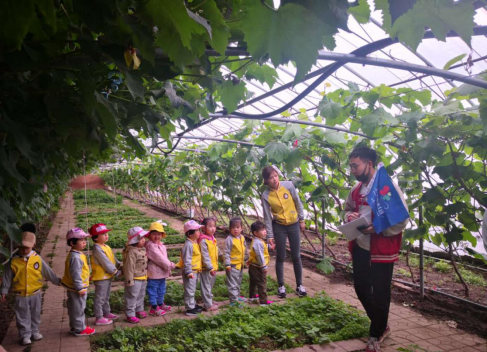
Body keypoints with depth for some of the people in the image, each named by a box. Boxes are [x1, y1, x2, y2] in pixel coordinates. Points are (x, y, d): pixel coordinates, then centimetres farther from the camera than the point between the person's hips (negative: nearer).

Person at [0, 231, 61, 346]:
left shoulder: (37, 258, -7)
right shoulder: (13, 261, -11)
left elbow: (48, 272, 2)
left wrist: (58, 281, 5)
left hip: (35, 293, 2)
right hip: (20, 295, -2)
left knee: (35, 314, 16)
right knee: (23, 317, 9)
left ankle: (35, 331, 32)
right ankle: (25, 335, 22)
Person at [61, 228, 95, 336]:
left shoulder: (77, 254, 6)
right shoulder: (75, 257, -27)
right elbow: (75, 275, -26)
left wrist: (87, 277, 24)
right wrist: (80, 288, -22)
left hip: (73, 288, 10)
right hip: (77, 288, -10)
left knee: (74, 308, 20)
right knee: (78, 309, 3)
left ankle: (75, 326, 34)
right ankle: (79, 329, 15)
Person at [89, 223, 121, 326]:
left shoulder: (106, 246, 9)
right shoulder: (97, 249, -22)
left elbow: (113, 258, 15)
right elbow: (105, 262, -24)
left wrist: (119, 265, 2)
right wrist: (115, 271, -18)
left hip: (108, 276, 10)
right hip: (101, 277, -10)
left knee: (106, 297, 22)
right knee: (100, 298, 1)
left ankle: (106, 313, 36)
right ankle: (99, 318, 9)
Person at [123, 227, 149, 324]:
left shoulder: (143, 249, 7)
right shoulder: (132, 252, -23)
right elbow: (129, 267, -23)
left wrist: (146, 276, 21)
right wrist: (130, 280, -22)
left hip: (143, 278, 9)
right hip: (135, 279, -9)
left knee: (141, 295, 21)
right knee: (132, 297, 2)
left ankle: (139, 310, 37)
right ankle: (130, 315, 12)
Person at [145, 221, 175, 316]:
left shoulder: (162, 246, 11)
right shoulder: (150, 246, -19)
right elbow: (159, 258, -23)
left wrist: (168, 270, 17)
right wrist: (170, 265, -15)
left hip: (162, 273, 9)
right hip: (153, 273, -9)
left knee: (161, 290, 21)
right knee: (153, 291, 3)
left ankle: (160, 304, 36)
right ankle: (154, 308, 12)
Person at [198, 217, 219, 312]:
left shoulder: (213, 239, 7)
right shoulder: (203, 241, -21)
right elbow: (205, 256, -23)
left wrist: (214, 267, 16)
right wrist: (210, 268, -22)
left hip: (213, 267, 9)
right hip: (206, 268, -9)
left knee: (210, 285, 21)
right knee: (206, 286, 3)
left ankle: (209, 300, 35)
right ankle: (208, 305, 11)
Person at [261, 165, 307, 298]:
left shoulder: (288, 185, -12)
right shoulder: (266, 196, -14)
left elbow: (298, 203, 1)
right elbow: (267, 217, -9)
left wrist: (302, 220, 5)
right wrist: (270, 236, -9)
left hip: (294, 224, 1)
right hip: (279, 227, -1)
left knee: (296, 256, 7)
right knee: (280, 257, 6)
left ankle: (299, 285, 21)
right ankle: (281, 286, 20)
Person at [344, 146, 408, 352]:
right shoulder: (356, 190, 7)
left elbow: (401, 220, -17)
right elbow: (348, 208, 22)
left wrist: (377, 229, -27)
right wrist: (350, 216, -1)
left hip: (382, 250, -7)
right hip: (360, 247, 7)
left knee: (380, 294, 6)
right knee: (361, 288, 17)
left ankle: (376, 335, 28)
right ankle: (382, 327, 39)